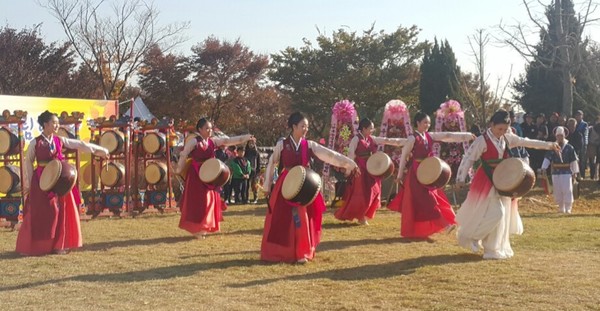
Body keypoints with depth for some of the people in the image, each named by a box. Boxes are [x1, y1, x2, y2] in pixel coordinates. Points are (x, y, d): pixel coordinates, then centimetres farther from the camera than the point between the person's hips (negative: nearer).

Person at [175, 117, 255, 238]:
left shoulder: (213, 141, 4)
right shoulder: (193, 142, -11)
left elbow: (229, 140, -2)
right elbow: (183, 156, -6)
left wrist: (246, 137, -11)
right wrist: (178, 171, -2)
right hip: (196, 176, -6)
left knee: (209, 200, 9)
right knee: (197, 202, -4)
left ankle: (204, 227, 22)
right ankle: (196, 229, 5)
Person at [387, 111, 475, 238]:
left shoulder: (430, 136, 9)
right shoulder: (413, 138, -11)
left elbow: (447, 136, 3)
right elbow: (404, 156, -6)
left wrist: (467, 135, -6)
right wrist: (400, 175, -3)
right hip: (417, 173, -7)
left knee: (430, 199, 9)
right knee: (419, 202, -5)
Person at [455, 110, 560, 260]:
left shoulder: (507, 138, 3)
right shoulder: (482, 140, -16)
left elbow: (525, 142, 11)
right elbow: (468, 158, -14)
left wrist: (547, 145, 9)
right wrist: (460, 179, -16)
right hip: (487, 181, -7)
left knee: (503, 214, 10)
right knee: (494, 213, -13)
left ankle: (495, 248, 24)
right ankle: (471, 236, 5)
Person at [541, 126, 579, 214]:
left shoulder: (569, 148, 0)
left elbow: (574, 160, 3)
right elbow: (547, 158, -2)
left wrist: (575, 172, 2)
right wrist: (544, 168, -15)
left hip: (567, 172, -2)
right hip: (555, 173, 2)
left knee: (567, 190, -6)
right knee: (557, 192, 7)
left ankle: (568, 208, 1)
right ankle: (561, 208, 20)